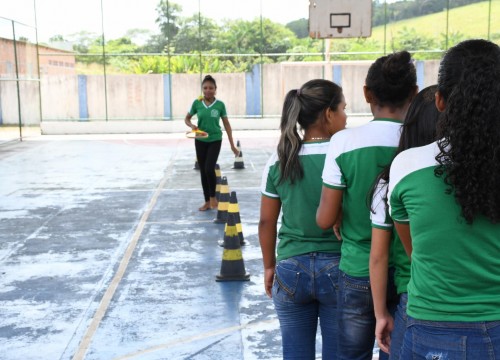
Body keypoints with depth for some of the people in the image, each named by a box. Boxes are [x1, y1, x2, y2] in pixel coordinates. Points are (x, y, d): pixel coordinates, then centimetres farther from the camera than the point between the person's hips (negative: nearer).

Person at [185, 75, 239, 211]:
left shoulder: (220, 105, -8)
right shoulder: (197, 103, -4)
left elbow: (226, 125, -1)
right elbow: (187, 119, 8)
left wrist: (232, 145, -1)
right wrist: (192, 126, -16)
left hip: (215, 140, -2)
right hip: (200, 141, 3)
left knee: (209, 169, -16)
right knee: (203, 171, 8)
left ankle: (213, 197, 8)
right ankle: (207, 201, 20)